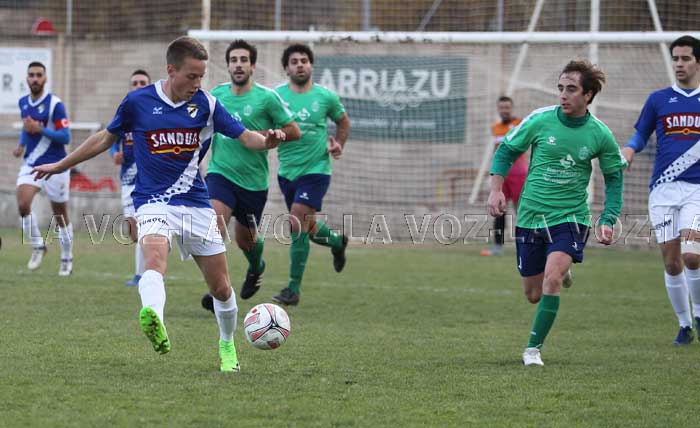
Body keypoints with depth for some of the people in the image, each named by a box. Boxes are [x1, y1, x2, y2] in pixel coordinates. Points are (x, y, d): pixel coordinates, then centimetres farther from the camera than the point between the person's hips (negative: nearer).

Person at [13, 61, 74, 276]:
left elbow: (65, 137, -14)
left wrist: (40, 130, -24)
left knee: (61, 216, 5)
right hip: (31, 165, 4)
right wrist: (21, 145, 9)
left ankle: (66, 259, 22)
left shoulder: (55, 104, -12)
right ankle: (37, 246, 2)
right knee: (23, 205, -18)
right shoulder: (23, 103, 7)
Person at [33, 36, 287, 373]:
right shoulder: (138, 101, -2)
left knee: (221, 287, 8)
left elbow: (244, 137, 3)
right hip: (153, 202, -3)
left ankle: (227, 347, 34)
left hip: (196, 203, 3)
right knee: (156, 257, -35)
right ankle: (154, 321, -62)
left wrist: (267, 141, -21)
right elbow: (107, 138, 13)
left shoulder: (206, 104, 1)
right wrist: (60, 166, 20)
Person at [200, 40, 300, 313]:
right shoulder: (217, 94, 3)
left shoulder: (266, 97, -9)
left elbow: (293, 132, -7)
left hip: (253, 181, -1)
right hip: (220, 175, 1)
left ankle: (256, 267, 51)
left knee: (246, 240, 14)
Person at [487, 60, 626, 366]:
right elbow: (506, 150, 5)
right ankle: (562, 271, 48)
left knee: (551, 279, -24)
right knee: (533, 294, 10)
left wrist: (608, 220, -3)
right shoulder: (540, 120, -9)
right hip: (530, 216, 2)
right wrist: (496, 189, -7)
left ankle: (533, 348, -10)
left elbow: (614, 178, 7)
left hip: (570, 217, -2)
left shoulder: (600, 135, -7)